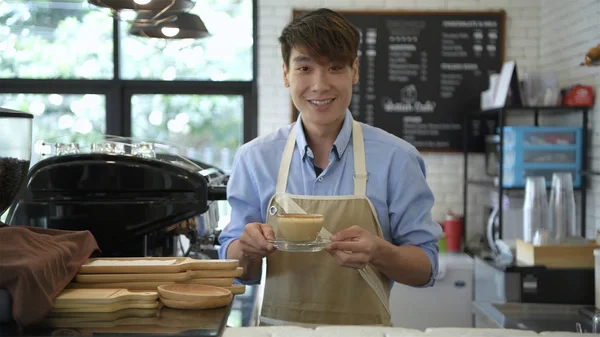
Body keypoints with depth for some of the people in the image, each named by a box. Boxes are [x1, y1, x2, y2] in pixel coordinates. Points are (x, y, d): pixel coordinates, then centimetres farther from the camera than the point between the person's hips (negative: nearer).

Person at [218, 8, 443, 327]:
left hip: (364, 328, -3)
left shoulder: (396, 159, -3)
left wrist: (379, 253, -17)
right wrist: (248, 250, -12)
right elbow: (238, 269, 8)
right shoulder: (254, 158, 2)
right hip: (279, 326, 3)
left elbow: (425, 268, 1)